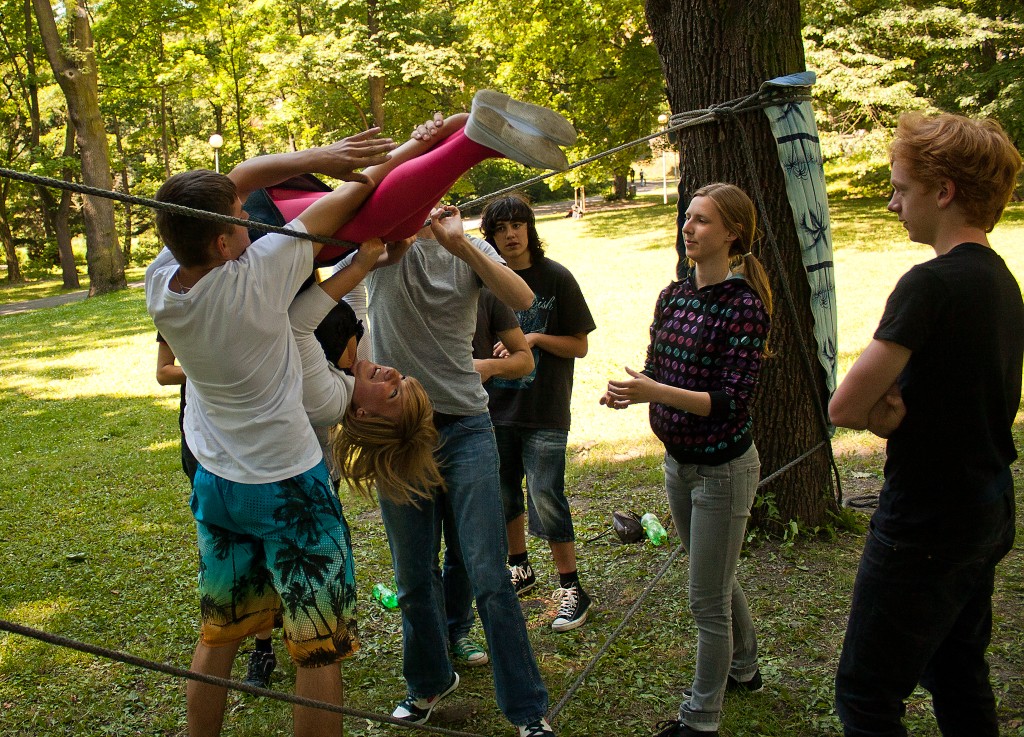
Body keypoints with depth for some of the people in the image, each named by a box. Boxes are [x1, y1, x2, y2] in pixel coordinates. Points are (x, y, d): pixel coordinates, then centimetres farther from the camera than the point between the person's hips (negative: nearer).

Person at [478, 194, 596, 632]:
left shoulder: (556, 278, -5)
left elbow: (580, 345, -3)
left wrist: (536, 338, -17)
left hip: (544, 411, -4)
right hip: (495, 407, 4)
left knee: (546, 498, -7)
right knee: (503, 494, 13)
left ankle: (571, 588, 7)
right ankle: (519, 569, 34)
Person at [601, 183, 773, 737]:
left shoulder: (744, 306, -19)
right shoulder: (673, 296, 3)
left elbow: (732, 401, -23)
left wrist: (656, 392, -32)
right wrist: (628, 392, -12)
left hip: (722, 468, -8)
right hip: (678, 462, 8)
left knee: (707, 599, 2)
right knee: (717, 581, 24)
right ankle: (743, 669, 46)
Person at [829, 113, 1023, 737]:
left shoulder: (931, 283, -22)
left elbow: (844, 406, -23)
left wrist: (876, 408, -2)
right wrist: (892, 410, -8)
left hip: (926, 527, -9)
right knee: (960, 681, 22)